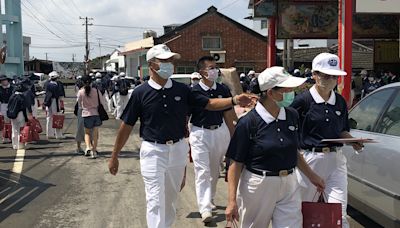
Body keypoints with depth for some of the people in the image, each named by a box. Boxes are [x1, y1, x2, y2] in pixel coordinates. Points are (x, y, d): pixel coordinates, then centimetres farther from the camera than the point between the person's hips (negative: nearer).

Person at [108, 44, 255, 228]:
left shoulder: (181, 89, 2)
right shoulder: (141, 93, -8)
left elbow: (209, 104, 1)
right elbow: (127, 126, -3)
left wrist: (234, 100, -16)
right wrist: (114, 156, 1)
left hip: (178, 149, 4)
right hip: (153, 151, -4)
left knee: (171, 198, 18)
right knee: (155, 200, -6)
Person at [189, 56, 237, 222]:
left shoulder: (223, 90, 3)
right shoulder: (193, 92, -9)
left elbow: (229, 116, 10)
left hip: (220, 132, 4)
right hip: (200, 133, -4)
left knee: (215, 170, 16)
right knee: (202, 171, -7)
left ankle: (210, 199, 36)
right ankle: (205, 209, -7)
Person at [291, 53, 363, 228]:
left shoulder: (340, 102, 8)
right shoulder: (303, 100, -8)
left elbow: (343, 131, 17)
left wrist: (353, 142, -1)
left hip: (336, 159, 4)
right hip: (310, 159, -4)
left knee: (339, 213, 0)